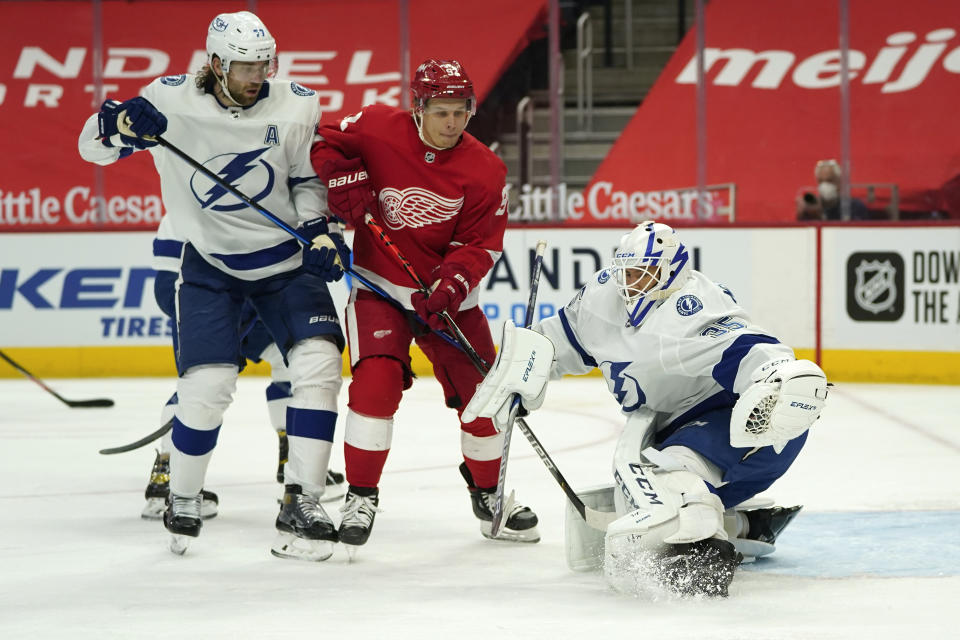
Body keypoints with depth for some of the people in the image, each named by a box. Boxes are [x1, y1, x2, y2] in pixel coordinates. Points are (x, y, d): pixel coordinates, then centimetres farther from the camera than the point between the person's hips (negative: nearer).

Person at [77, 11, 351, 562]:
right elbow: (93, 146, -8)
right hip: (211, 264, -2)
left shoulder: (296, 106, -9)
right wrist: (121, 124, -30)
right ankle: (183, 499, 12)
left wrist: (319, 229, -12)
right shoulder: (172, 101, -13)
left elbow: (308, 178, 4)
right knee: (208, 382, -13)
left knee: (318, 362, -15)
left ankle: (302, 505, -9)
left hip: (286, 258, 2)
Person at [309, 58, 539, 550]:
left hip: (446, 293, 2)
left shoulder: (484, 170, -11)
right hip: (380, 286, -2)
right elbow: (323, 144, 1)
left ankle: (490, 492, 26)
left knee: (482, 390, 3)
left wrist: (449, 288, -26)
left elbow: (480, 246, -11)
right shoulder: (377, 130, -13)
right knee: (377, 381, -20)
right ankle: (360, 496, -7)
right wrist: (343, 182, -17)